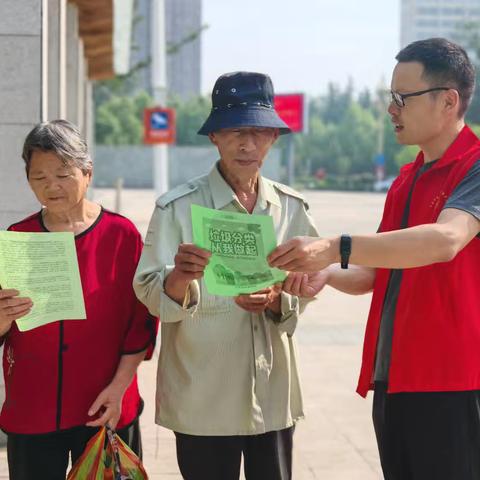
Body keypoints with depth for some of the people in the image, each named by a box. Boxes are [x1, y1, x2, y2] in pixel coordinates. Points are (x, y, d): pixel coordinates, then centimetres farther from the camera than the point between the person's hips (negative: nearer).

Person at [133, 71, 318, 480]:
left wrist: (276, 301, -14)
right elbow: (148, 294, -13)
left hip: (273, 394, 3)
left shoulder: (291, 208, 3)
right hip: (202, 399, -3)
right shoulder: (178, 207, -9)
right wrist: (179, 279, -34)